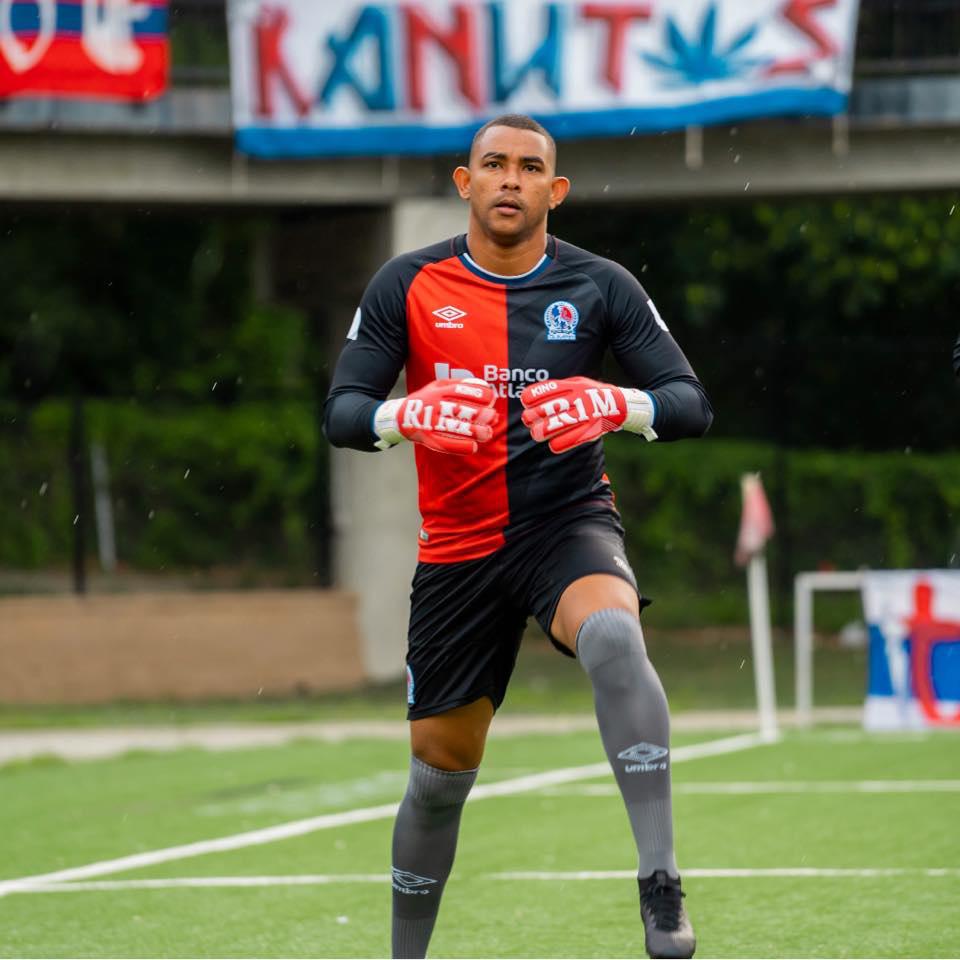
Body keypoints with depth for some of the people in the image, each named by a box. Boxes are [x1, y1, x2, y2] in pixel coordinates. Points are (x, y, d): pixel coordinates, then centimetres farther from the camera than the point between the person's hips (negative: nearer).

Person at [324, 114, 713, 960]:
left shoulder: (601, 287, -2)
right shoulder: (408, 286, -1)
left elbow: (692, 405, -4)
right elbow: (341, 414, -4)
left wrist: (622, 405, -27)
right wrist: (405, 416, -27)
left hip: (569, 519, -2)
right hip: (458, 547, 2)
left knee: (614, 639, -36)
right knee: (441, 768, 7)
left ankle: (661, 884, -39)